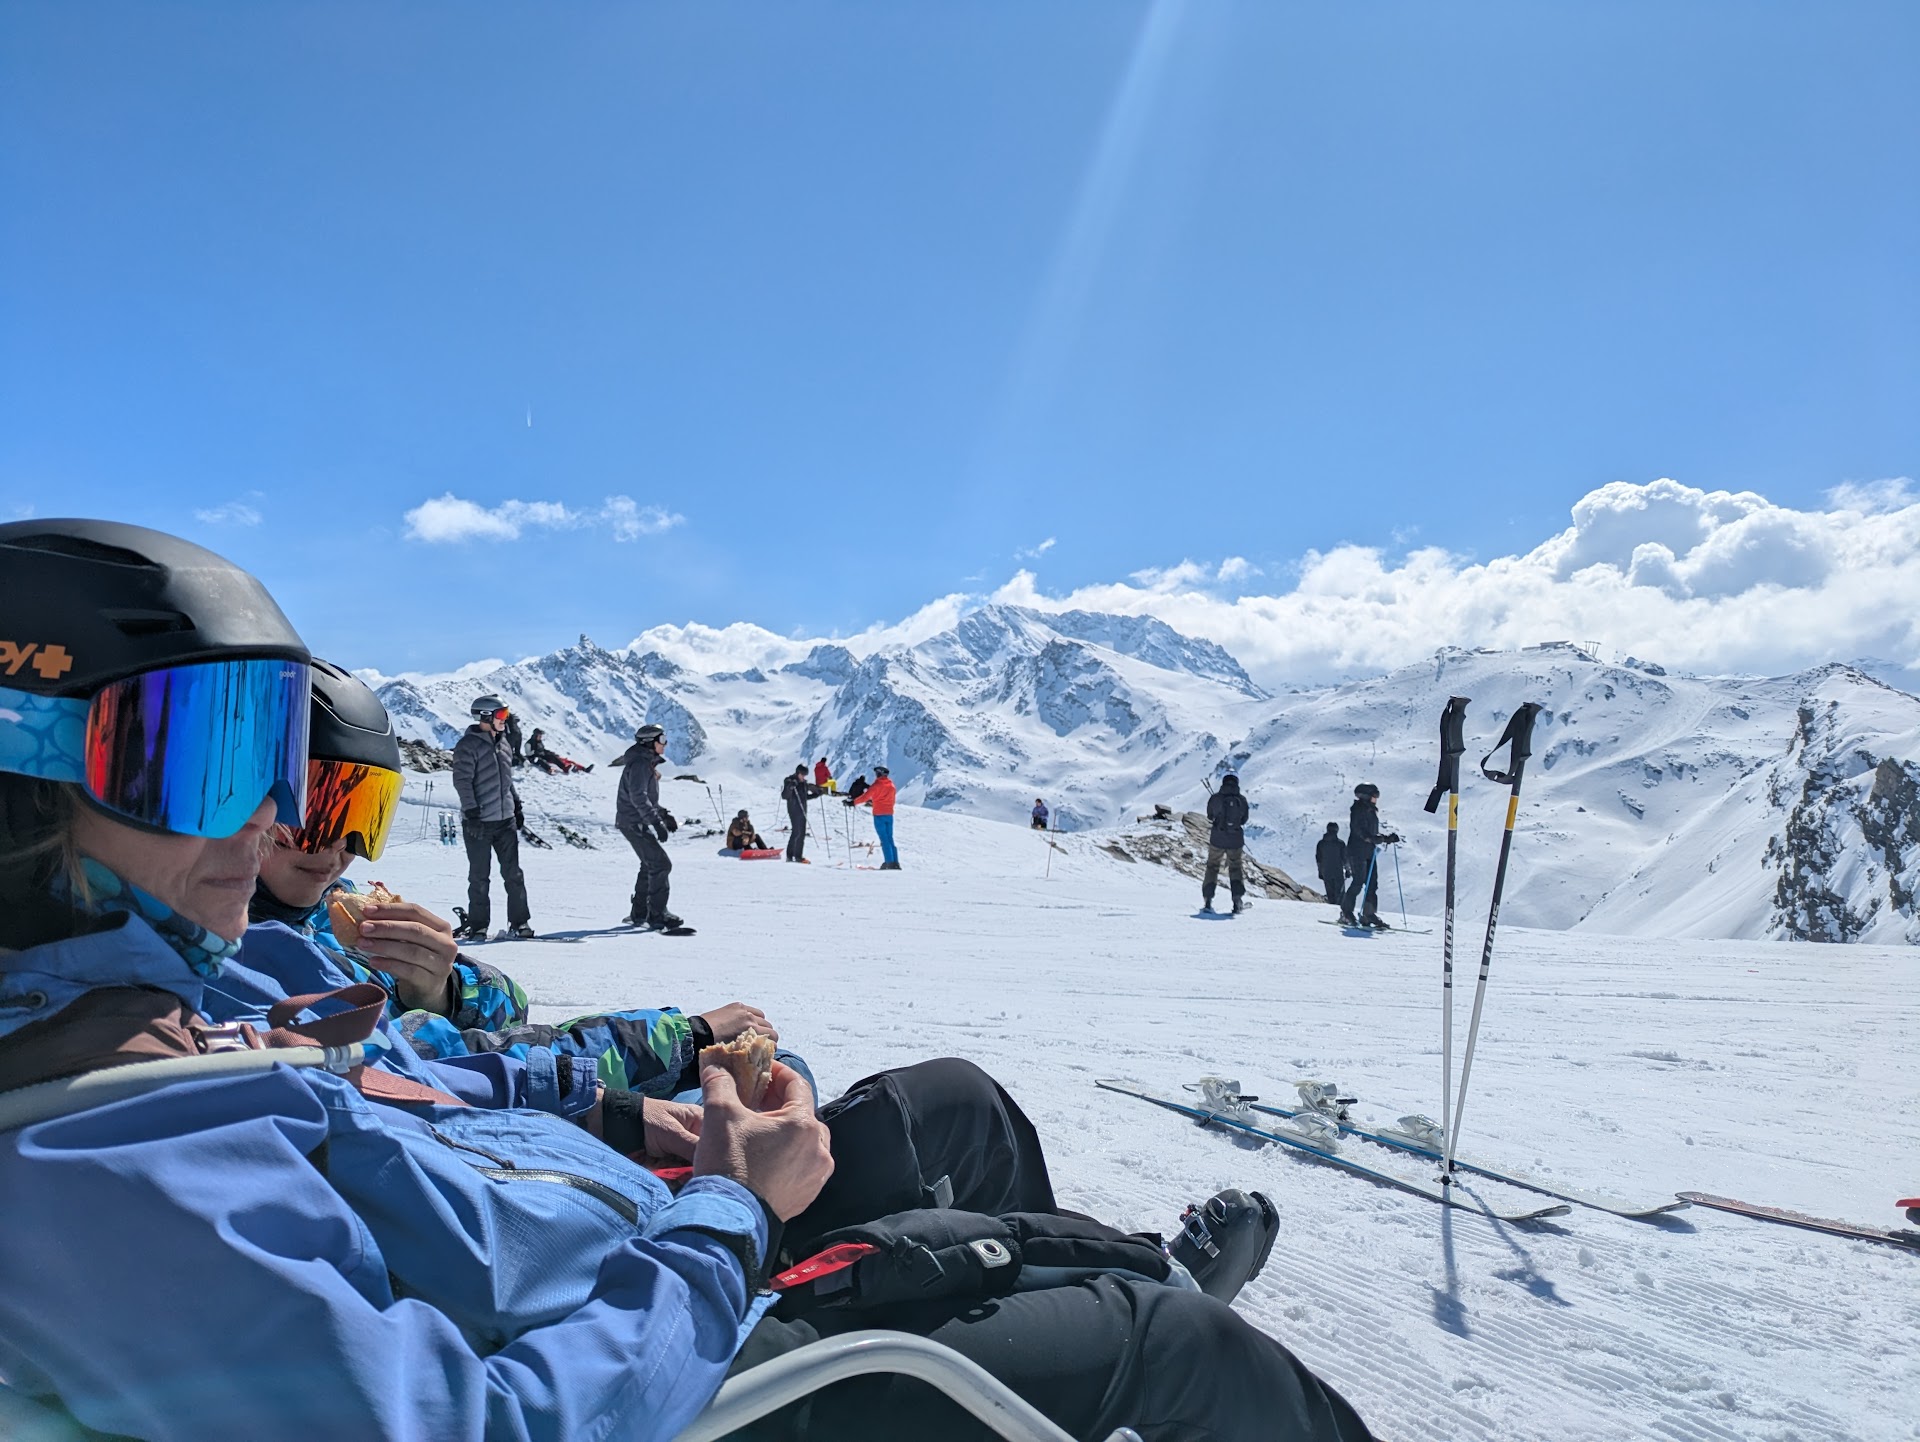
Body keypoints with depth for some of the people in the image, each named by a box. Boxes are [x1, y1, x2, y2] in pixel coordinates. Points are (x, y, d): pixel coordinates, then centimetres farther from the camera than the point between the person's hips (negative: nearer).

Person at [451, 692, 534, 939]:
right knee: (480, 876, 2)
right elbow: (462, 780, -13)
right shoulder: (468, 745, -7)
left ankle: (519, 921, 12)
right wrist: (471, 811, -19)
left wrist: (516, 804, 21)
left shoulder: (503, 745, 14)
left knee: (513, 873, 6)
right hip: (479, 822, -6)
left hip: (505, 819, 6)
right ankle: (477, 925, 11)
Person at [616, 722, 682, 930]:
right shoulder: (639, 764, -16)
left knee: (650, 866, 18)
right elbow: (638, 797, -27)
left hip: (638, 823, 11)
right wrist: (656, 821, -31)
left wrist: (663, 815, 18)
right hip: (633, 823, -11)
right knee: (661, 865, -12)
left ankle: (638, 914, 26)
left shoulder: (647, 763, 16)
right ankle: (657, 917, -11)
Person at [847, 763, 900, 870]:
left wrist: (853, 802, 0)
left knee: (884, 840, -5)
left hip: (879, 815, -5)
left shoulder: (877, 785, -7)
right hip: (889, 814, 5)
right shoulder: (891, 785, 10)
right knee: (890, 839, 9)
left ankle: (890, 862, -11)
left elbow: (865, 796, -12)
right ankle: (895, 863, 3)